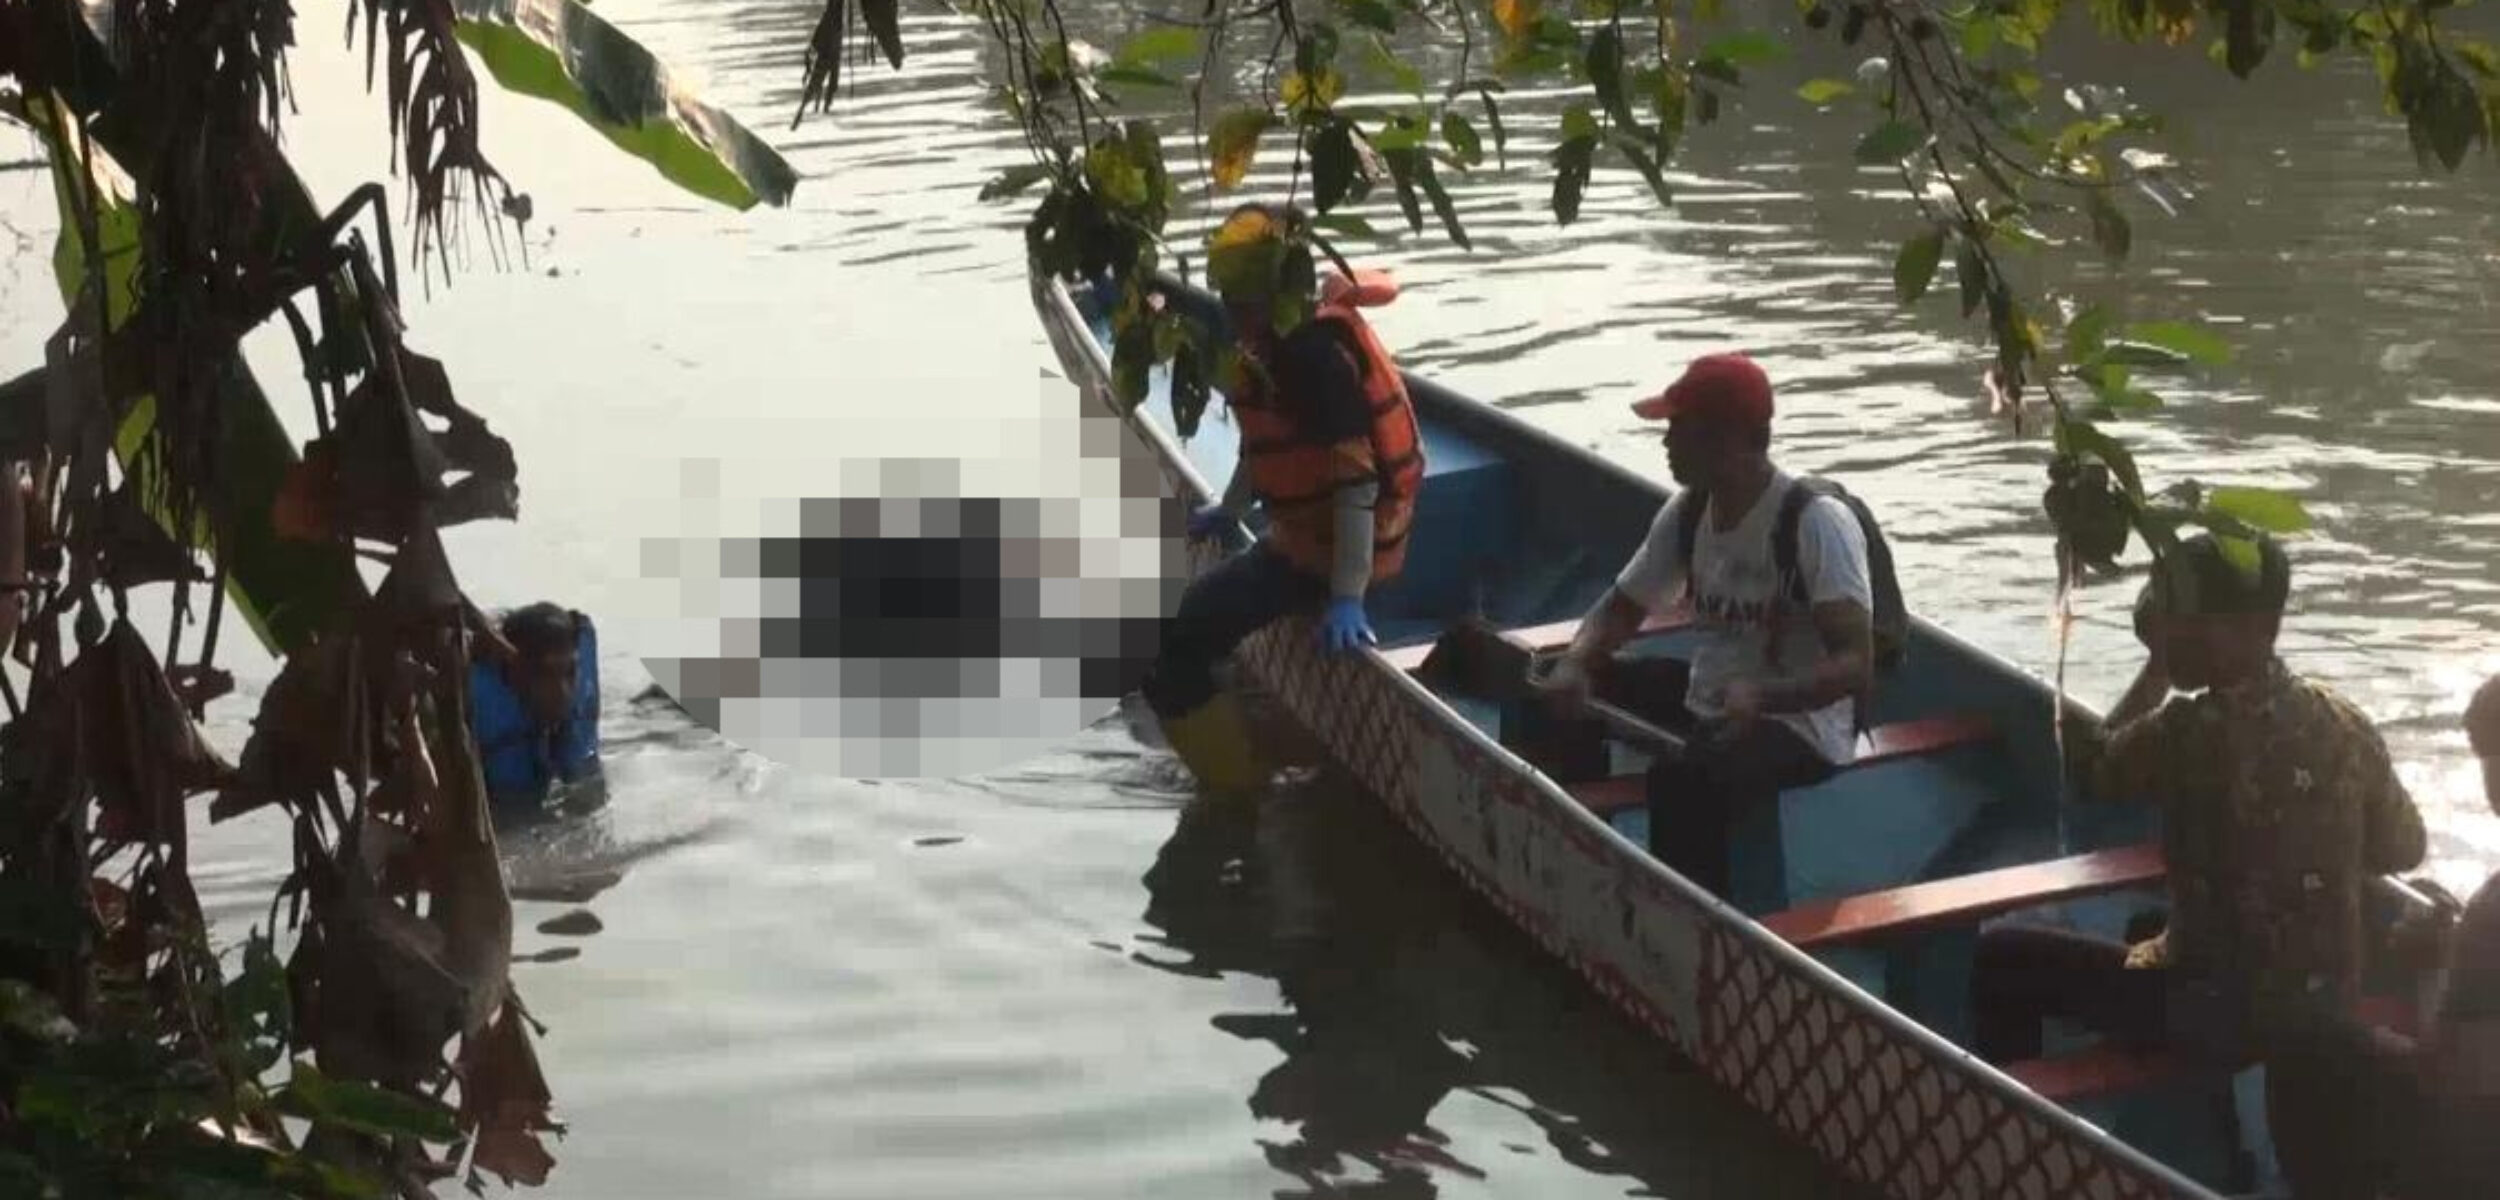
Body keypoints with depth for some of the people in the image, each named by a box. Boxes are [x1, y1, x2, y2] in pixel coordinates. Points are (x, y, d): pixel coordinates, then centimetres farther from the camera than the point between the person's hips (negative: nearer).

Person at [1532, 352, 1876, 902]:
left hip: (1797, 726, -8)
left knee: (1681, 780, -37)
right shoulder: (1687, 511, 3)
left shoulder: (1816, 522, -21)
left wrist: (1761, 697, -44)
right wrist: (1576, 662, -12)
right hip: (1704, 706, 8)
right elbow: (1620, 608, 11)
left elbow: (1856, 666, -27)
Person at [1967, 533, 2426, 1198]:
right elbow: (2404, 849, 9)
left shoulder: (2189, 732, -23)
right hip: (2327, 1006, 6)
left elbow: (2090, 768, -1)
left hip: (2217, 1013, -6)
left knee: (2003, 957, 7)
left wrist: (2157, 667, 6)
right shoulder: (2344, 721, -6)